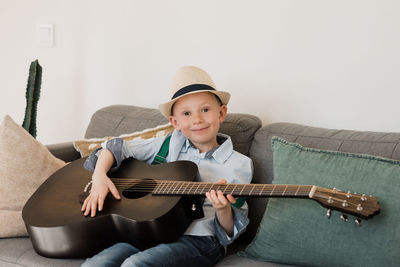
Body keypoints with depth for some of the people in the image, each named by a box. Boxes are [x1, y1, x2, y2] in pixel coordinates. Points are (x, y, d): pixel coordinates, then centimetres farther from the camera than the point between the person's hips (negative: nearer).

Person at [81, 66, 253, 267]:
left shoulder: (239, 165, 5)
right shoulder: (172, 145, 14)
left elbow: (230, 233, 3)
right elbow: (117, 147, 19)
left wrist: (223, 210, -19)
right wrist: (100, 177, 0)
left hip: (198, 240, -3)